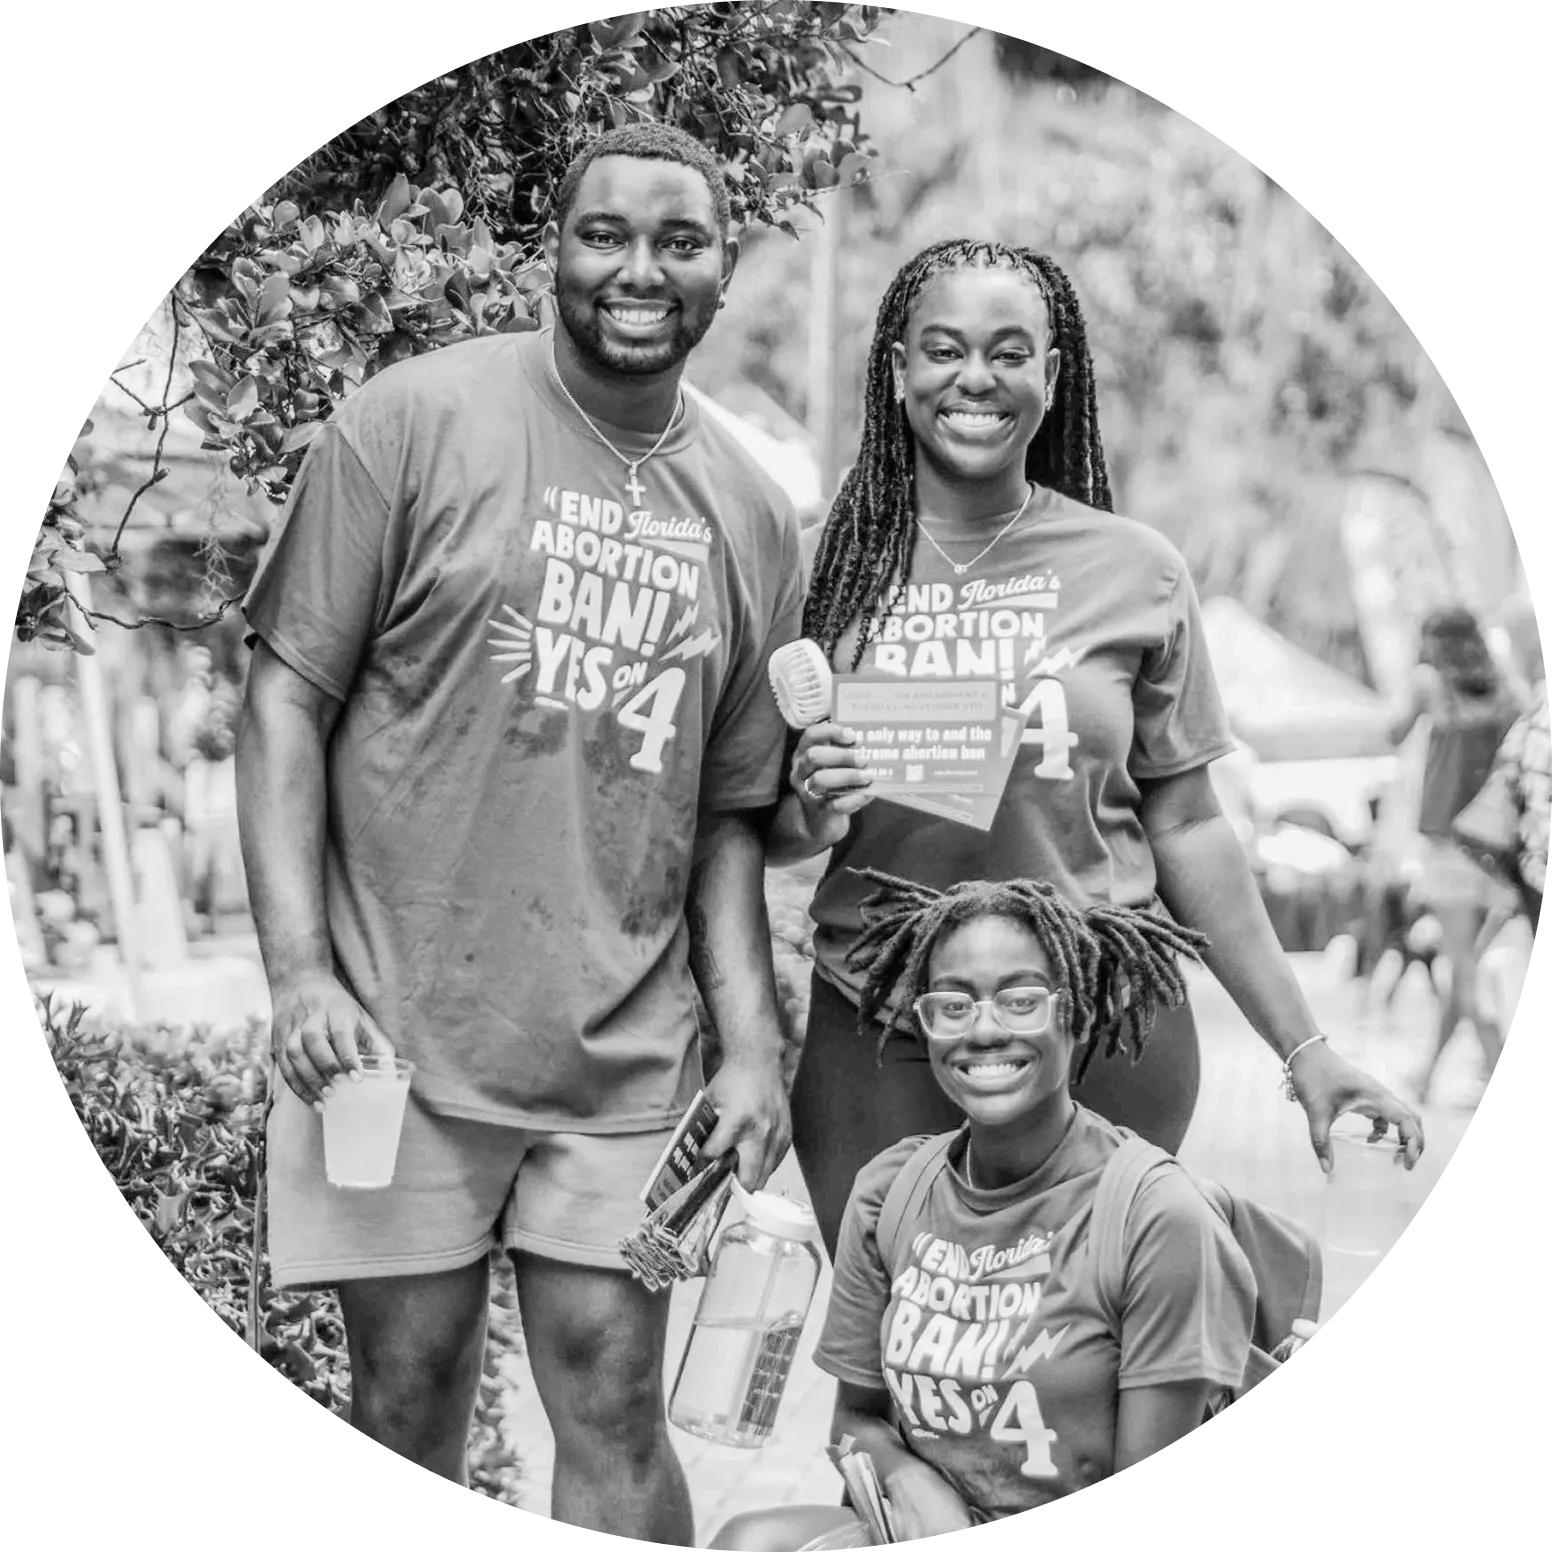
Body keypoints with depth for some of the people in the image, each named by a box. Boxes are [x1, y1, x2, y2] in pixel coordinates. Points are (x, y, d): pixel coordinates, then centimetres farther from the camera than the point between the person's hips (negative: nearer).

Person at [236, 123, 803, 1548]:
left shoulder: (752, 518, 9)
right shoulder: (416, 423, -3)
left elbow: (725, 811, 14)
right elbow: (289, 695, -4)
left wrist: (753, 1041, 3)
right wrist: (300, 971, -12)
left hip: (626, 1057, 3)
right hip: (398, 1032, -2)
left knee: (616, 1416, 2)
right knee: (408, 1405, 5)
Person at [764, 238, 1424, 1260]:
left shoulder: (1134, 573, 3)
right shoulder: (828, 568, 3)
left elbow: (1187, 827, 7)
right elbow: (766, 836, 9)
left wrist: (1304, 1048, 6)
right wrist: (812, 814, -13)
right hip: (876, 1044, 0)